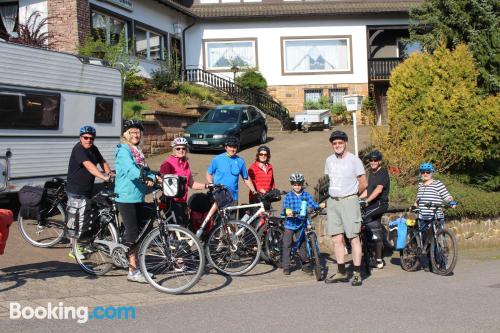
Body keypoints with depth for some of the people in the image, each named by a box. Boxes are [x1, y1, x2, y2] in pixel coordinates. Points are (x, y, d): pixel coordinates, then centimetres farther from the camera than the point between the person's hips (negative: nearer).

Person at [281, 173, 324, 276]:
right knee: (287, 245, 2)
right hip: (289, 224, -1)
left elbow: (313, 205, -6)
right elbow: (284, 208, -9)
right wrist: (286, 211, -31)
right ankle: (286, 267, 11)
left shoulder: (306, 195, 1)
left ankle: (306, 266, 17)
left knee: (302, 245, 5)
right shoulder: (288, 196, -3)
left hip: (301, 224, 1)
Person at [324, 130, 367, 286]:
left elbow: (363, 183, 0)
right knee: (337, 239, 6)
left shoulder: (354, 160, -4)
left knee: (354, 237, -5)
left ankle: (357, 274, -2)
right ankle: (341, 272, 14)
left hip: (349, 201, -5)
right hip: (332, 202, 5)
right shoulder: (329, 160, 11)